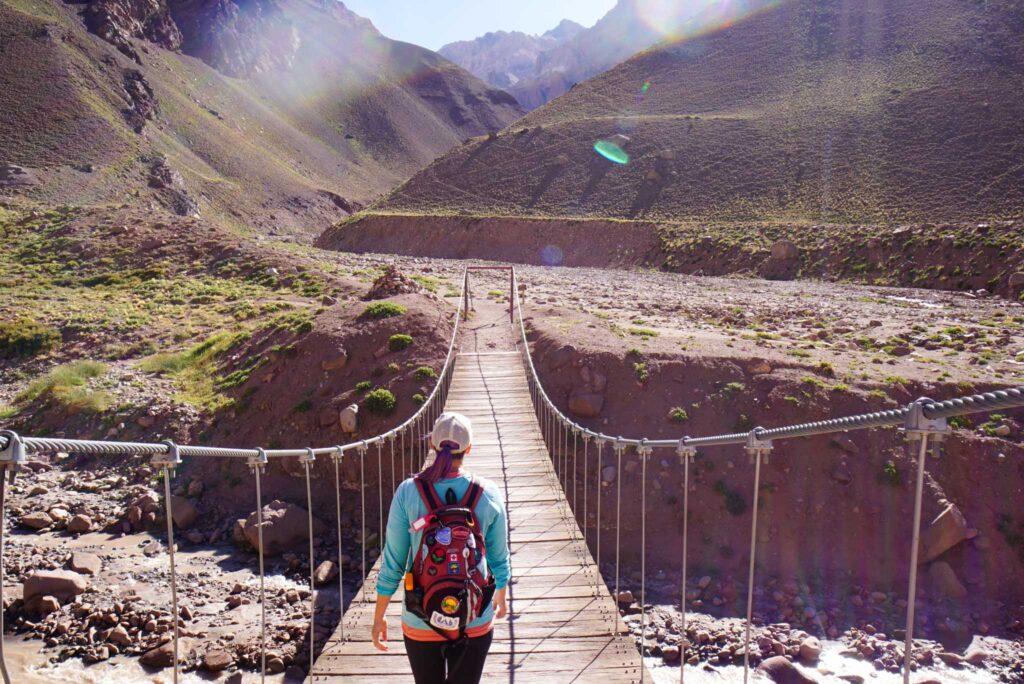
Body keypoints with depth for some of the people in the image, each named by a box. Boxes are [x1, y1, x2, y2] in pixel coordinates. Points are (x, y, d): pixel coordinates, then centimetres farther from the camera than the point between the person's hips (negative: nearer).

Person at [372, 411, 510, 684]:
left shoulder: (408, 492, -14)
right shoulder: (489, 494, -11)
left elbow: (393, 563, -8)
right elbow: (499, 559, 0)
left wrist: (379, 616, 5)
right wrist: (501, 596, 20)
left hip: (420, 623, 0)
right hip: (475, 623, 0)